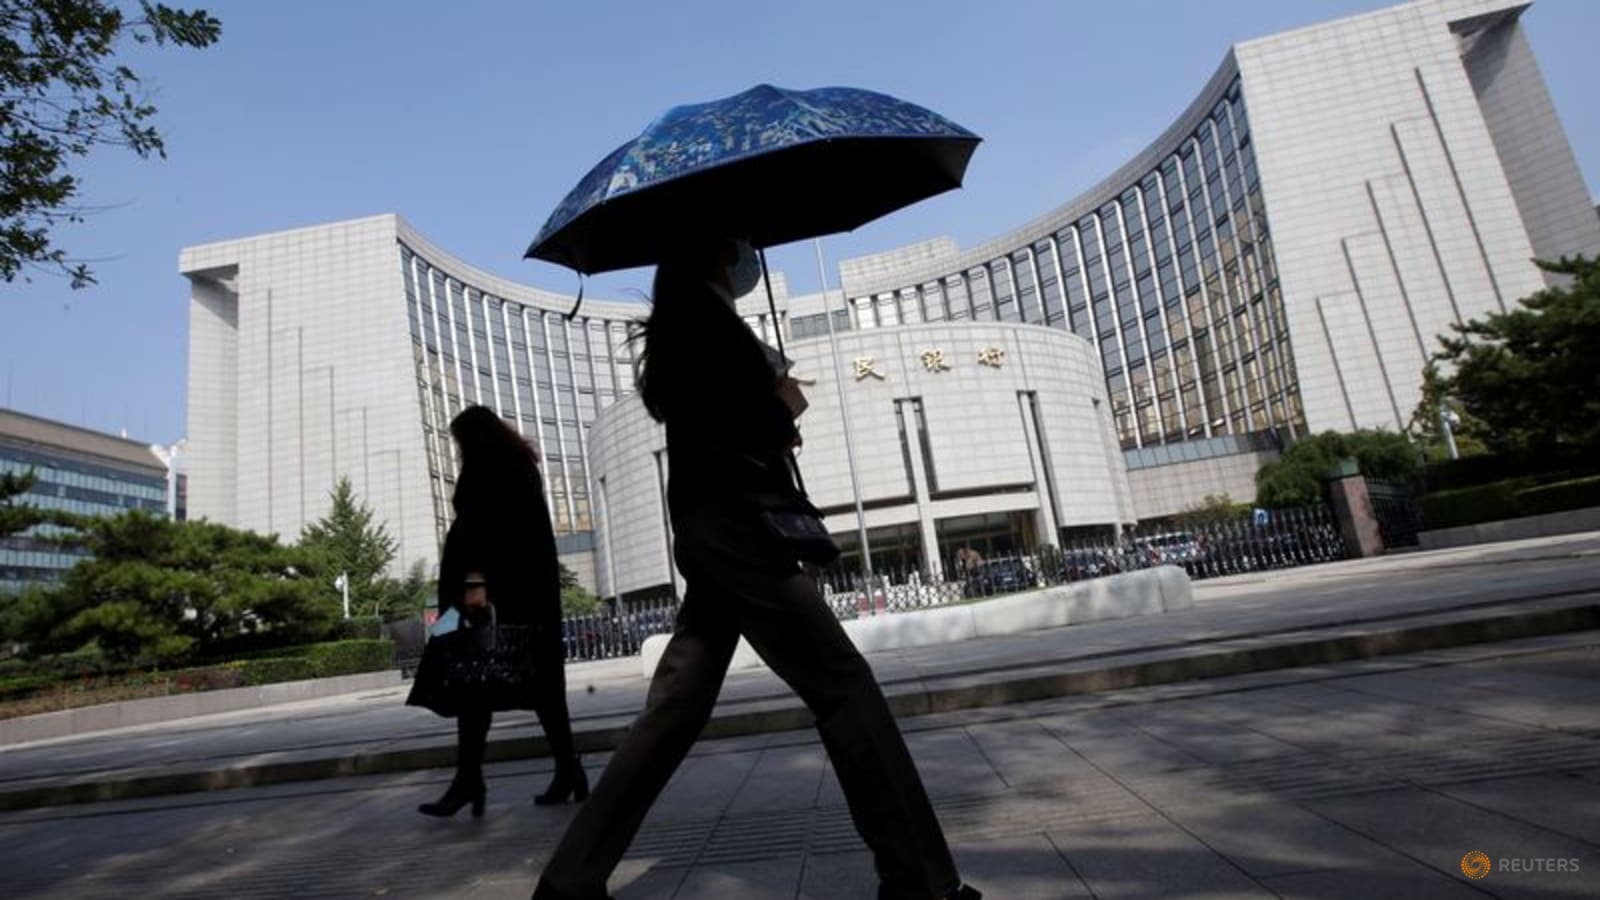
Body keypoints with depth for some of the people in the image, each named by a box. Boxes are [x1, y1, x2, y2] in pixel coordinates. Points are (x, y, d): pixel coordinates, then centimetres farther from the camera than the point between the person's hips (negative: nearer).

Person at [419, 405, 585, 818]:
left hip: (499, 585, -8)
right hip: (534, 584, 8)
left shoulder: (484, 463, 1)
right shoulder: (522, 464, 23)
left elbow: (480, 520, -14)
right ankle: (567, 771, 7)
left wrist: (475, 579, -23)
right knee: (540, 676, 7)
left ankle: (469, 779, -8)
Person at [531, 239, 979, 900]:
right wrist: (785, 407, 0)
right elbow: (730, 428, -17)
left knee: (676, 709, 9)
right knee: (844, 686, -7)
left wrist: (775, 418, 4)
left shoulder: (685, 324, 24)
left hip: (715, 531, 10)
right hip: (733, 527, -10)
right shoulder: (701, 314, -5)